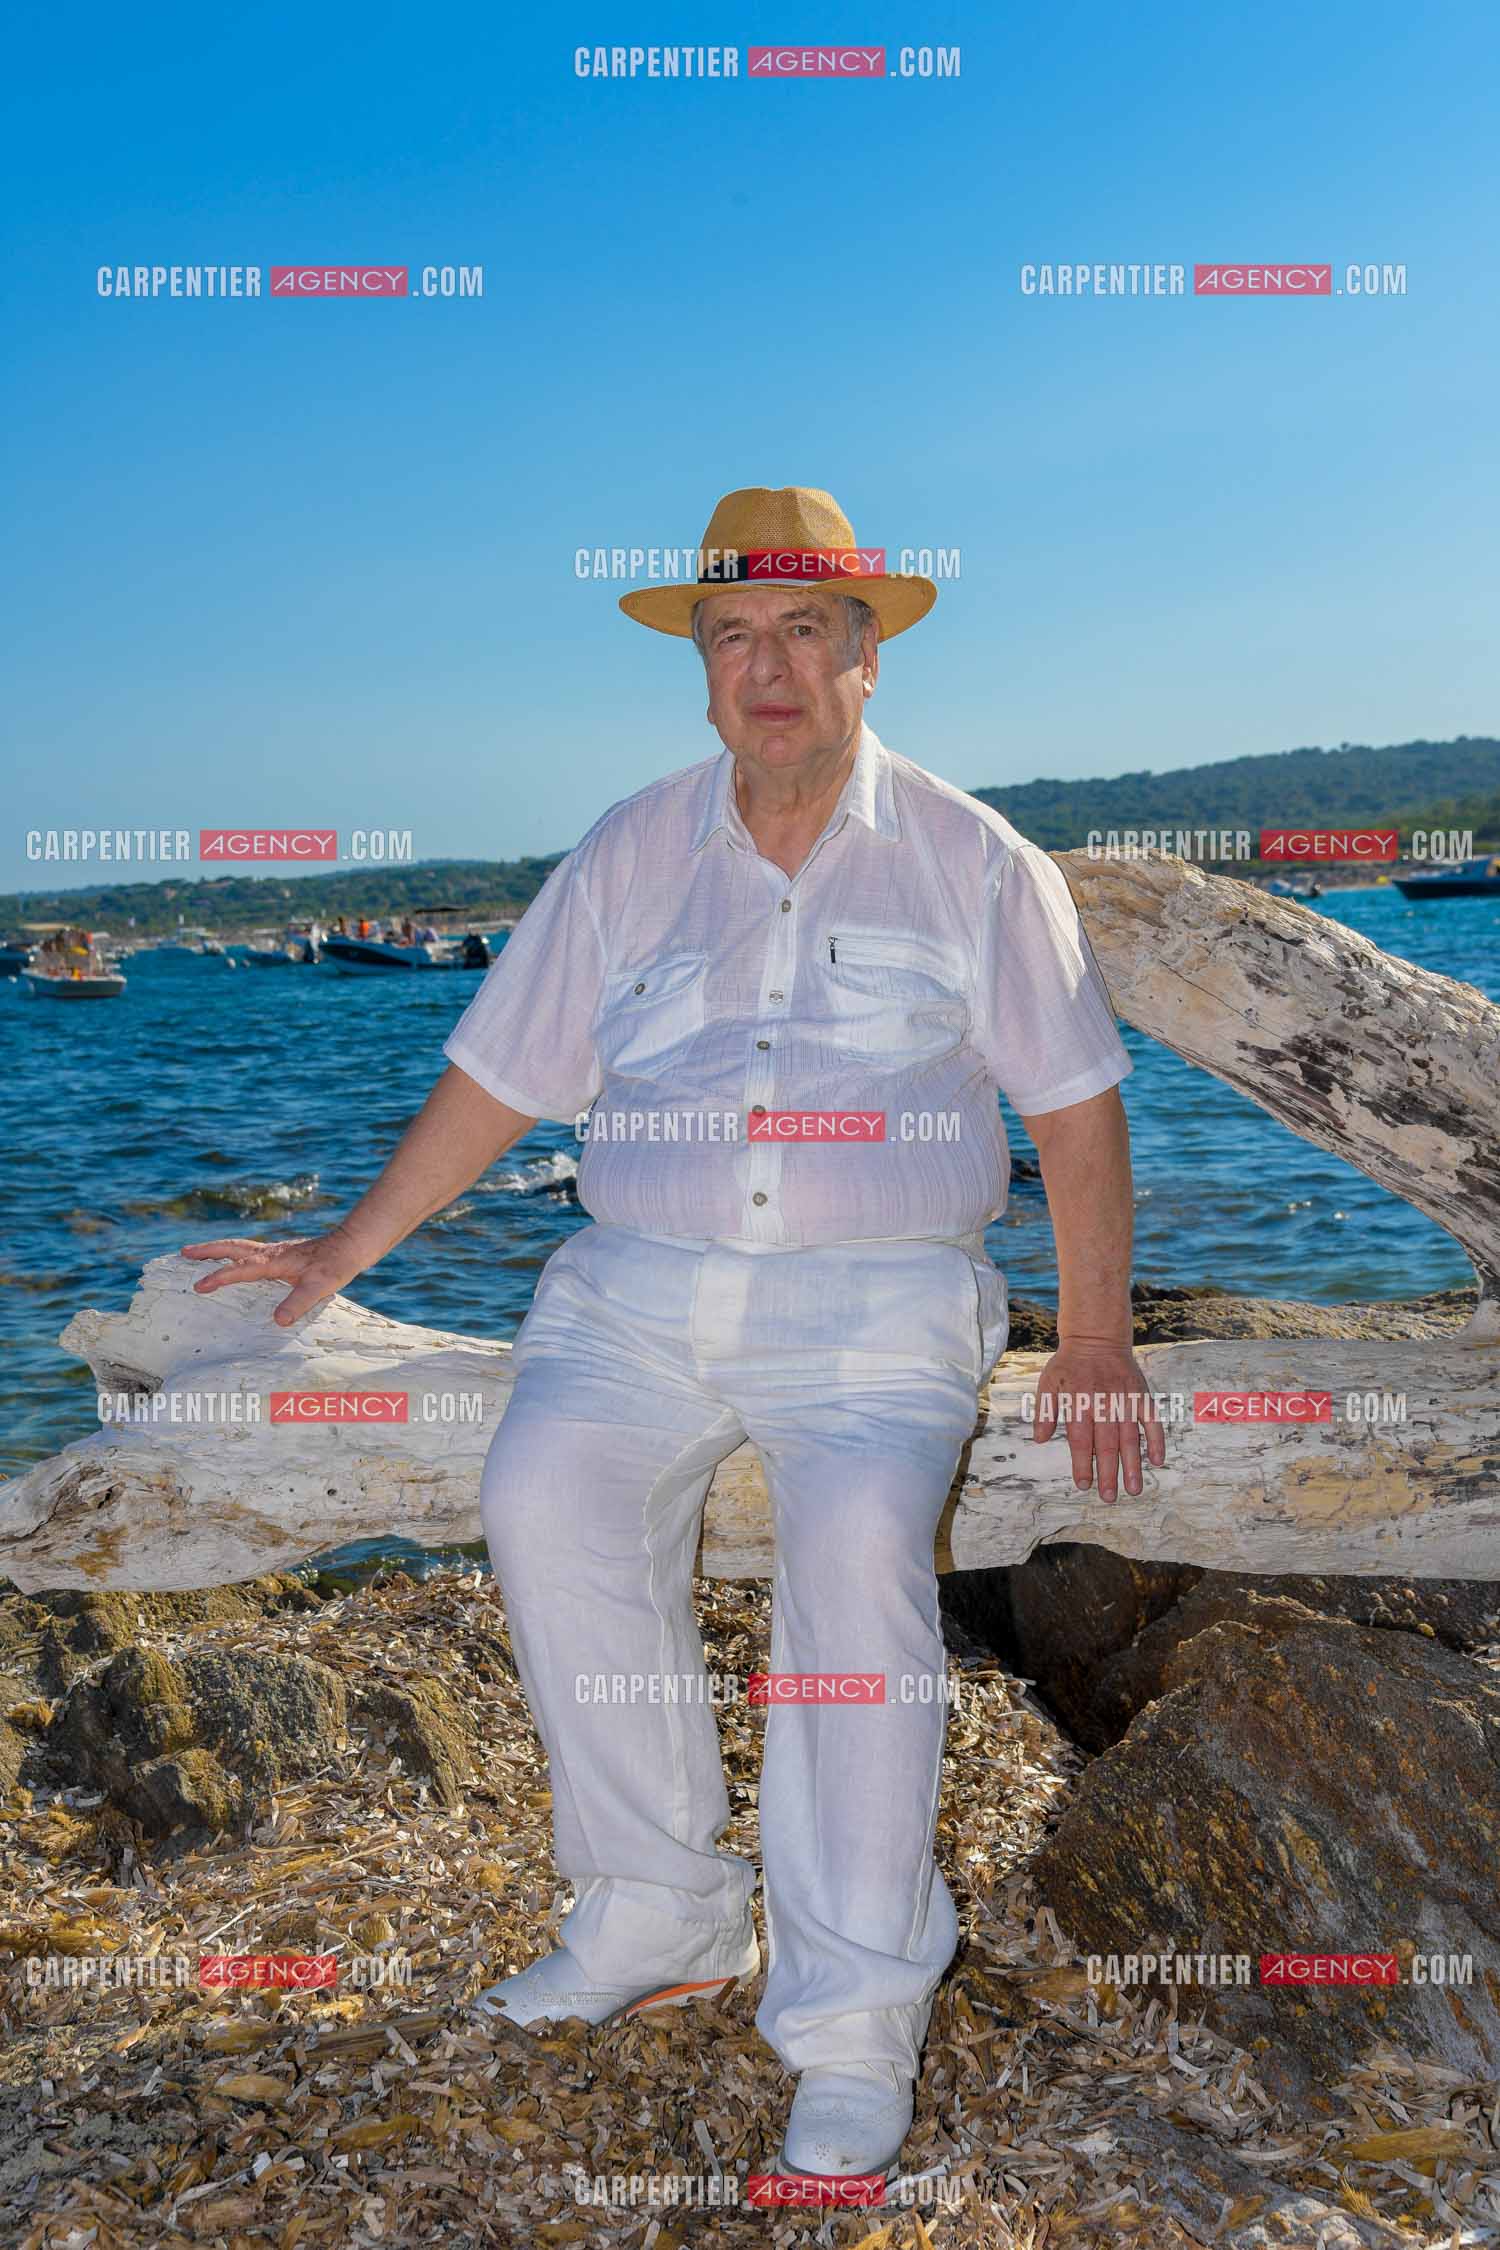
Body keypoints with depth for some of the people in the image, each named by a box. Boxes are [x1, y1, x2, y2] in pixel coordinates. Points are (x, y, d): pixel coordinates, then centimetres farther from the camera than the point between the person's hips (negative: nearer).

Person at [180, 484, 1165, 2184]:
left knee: (858, 1541, -29)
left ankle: (854, 2016, -17)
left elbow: (1075, 1100, 9)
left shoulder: (968, 860, 7)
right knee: (543, 1492, -24)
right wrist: (349, 1248, 13)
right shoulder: (629, 855, 12)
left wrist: (1095, 1334, 3)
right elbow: (498, 1072, 15)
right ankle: (659, 1914, -8)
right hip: (643, 1280, 3)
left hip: (880, 1296, -2)